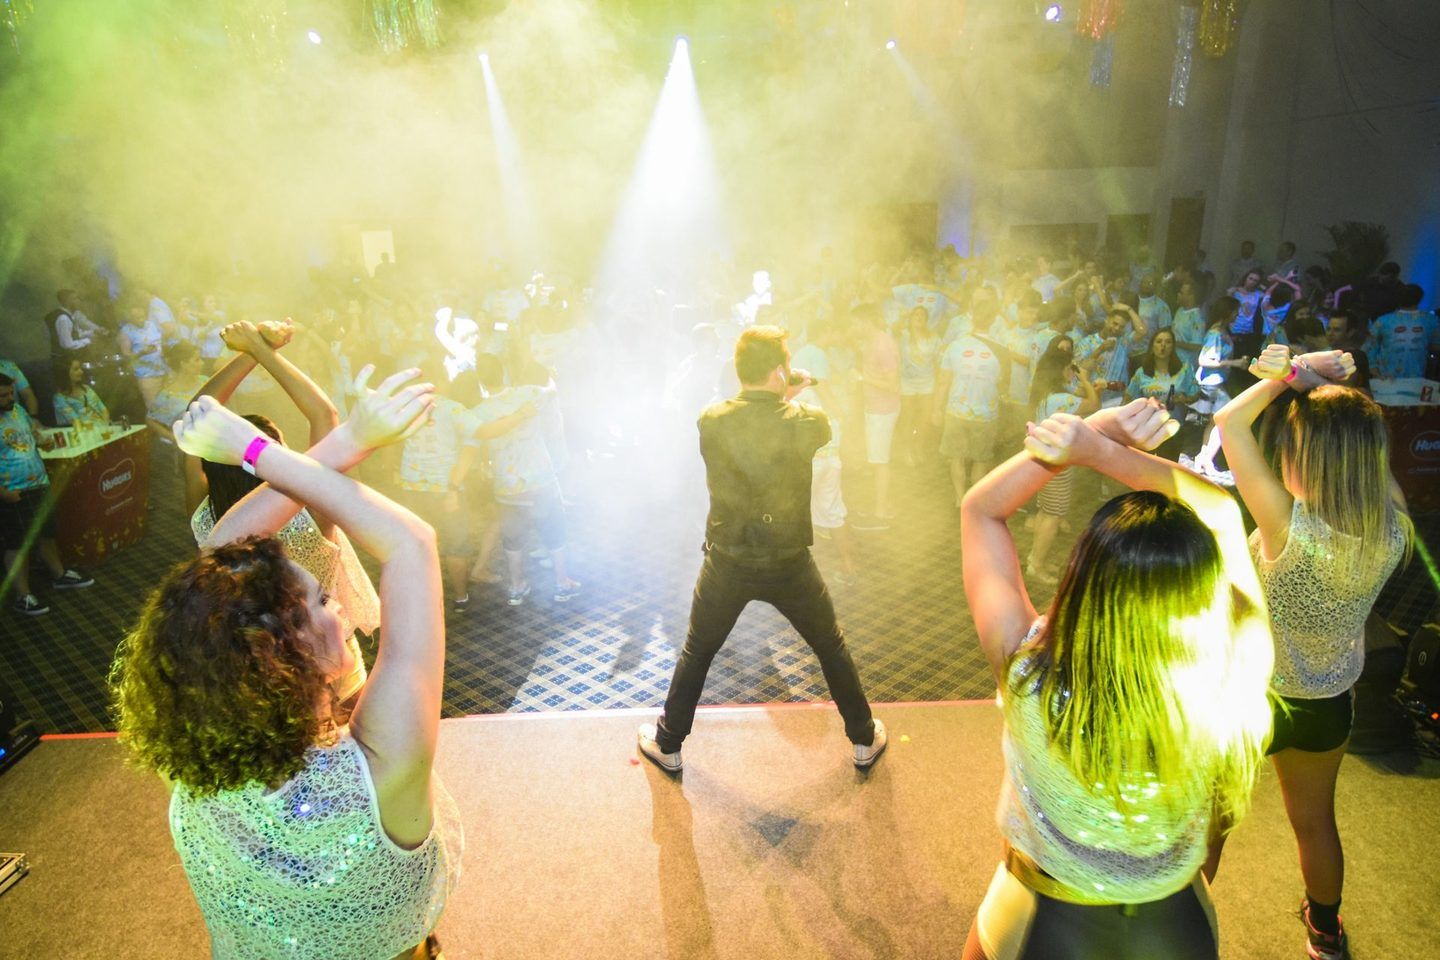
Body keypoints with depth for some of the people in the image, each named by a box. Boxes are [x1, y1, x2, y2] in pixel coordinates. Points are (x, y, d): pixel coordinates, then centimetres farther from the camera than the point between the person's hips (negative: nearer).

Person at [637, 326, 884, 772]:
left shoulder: (710, 421, -13)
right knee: (832, 647, 22)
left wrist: (784, 397, 13)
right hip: (790, 564, 0)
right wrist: (797, 396, 23)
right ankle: (864, 739, 36)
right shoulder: (805, 422, -17)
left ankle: (667, 744, 35)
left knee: (696, 652, 21)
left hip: (726, 563, 1)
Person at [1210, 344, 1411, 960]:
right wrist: (1307, 380, -17)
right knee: (1315, 820, 29)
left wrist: (1294, 373, -16)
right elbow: (1356, 441, -4)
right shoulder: (1392, 530, -19)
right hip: (1332, 702, 5)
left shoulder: (1291, 528, -34)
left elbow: (1229, 422, -28)